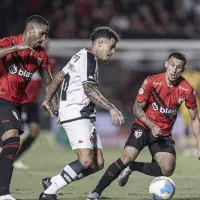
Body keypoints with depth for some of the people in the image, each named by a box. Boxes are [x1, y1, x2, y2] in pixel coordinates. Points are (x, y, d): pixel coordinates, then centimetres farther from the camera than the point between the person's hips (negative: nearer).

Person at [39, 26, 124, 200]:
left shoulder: (81, 56, 21)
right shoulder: (88, 57, -10)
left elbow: (59, 77, 28)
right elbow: (88, 89, -21)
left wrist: (48, 100, 36)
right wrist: (111, 108, -27)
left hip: (84, 116, 11)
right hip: (75, 113, -11)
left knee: (98, 164, 3)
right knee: (86, 161, -22)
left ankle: (52, 183, 10)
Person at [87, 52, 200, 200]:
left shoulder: (187, 90, -11)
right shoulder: (151, 82, -16)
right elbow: (137, 108, -8)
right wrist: (152, 126, -23)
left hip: (164, 134, 3)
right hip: (144, 126, -2)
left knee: (167, 170, -18)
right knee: (128, 157, -24)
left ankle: (132, 167, 8)